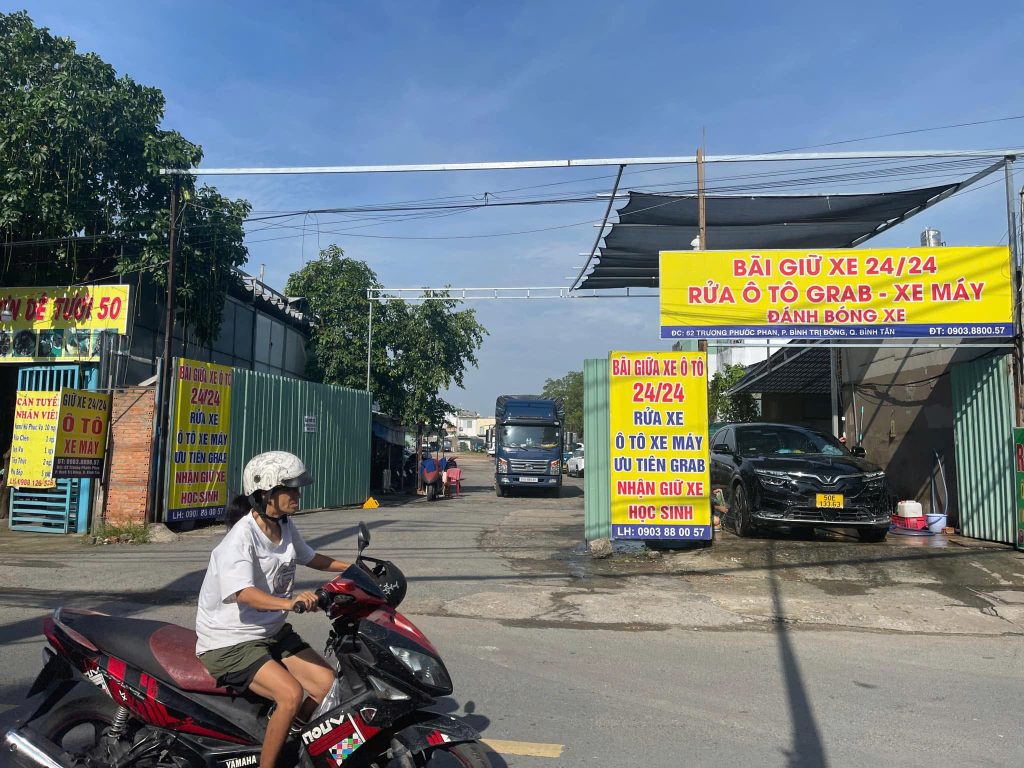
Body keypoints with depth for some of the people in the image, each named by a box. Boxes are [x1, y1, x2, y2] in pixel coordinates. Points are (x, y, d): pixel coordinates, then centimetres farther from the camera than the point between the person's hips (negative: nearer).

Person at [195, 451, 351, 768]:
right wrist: (289, 603, -53)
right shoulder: (241, 536, -23)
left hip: (273, 632, 8)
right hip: (230, 642, -8)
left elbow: (310, 557, 22)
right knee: (290, 694, -26)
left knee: (328, 684, -6)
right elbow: (243, 593, -37)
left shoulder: (286, 528, 2)